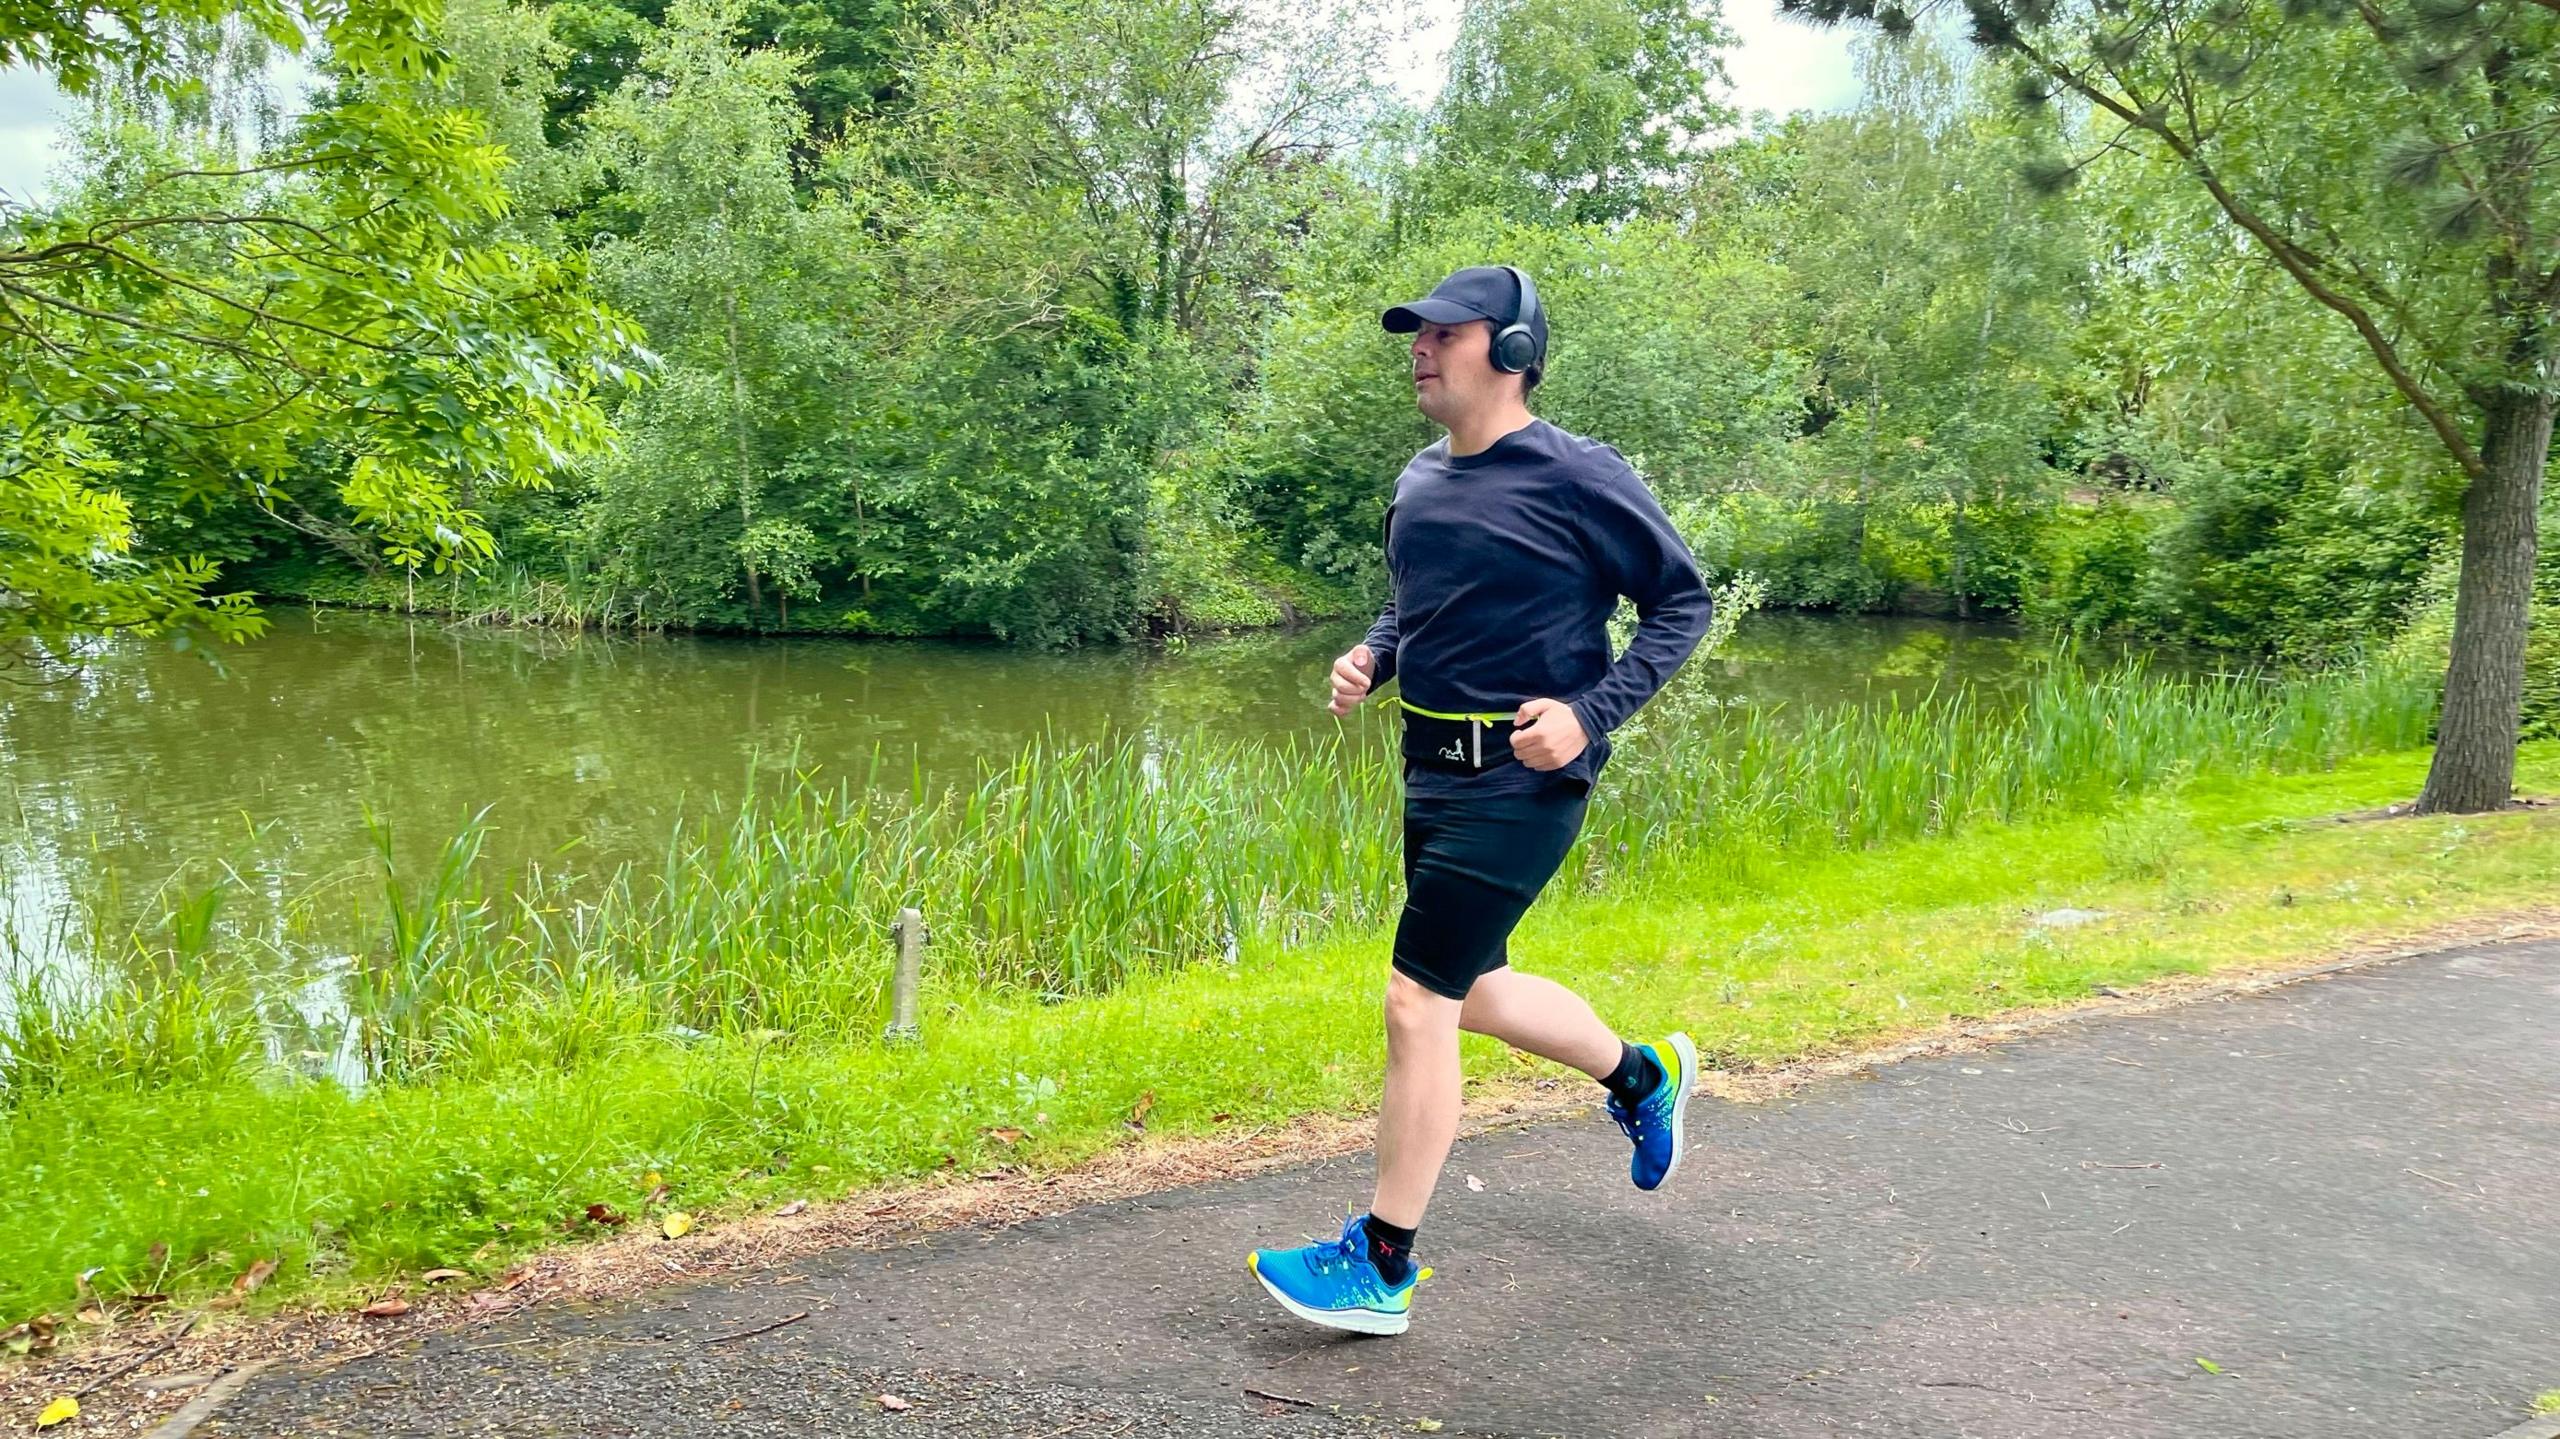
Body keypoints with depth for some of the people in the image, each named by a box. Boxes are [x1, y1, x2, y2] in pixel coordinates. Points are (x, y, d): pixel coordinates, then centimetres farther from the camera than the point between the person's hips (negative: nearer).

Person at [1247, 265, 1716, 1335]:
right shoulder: (1420, 480, 9)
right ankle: (1643, 1076, 46)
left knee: (1418, 1002, -8)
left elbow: (1682, 602, -6)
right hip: (1435, 773, 9)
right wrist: (1370, 657, 3)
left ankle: (1382, 1266, 6)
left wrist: (1590, 712, -18)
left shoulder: (1576, 477, -12)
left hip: (1522, 779, -9)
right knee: (1473, 992, 20)